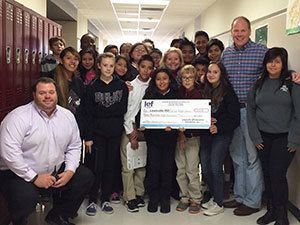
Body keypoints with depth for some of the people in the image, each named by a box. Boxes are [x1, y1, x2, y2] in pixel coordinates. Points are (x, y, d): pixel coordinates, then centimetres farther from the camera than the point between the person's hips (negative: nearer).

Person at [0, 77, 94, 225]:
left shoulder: (67, 116, 4)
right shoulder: (19, 117, -16)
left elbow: (74, 146, 10)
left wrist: (69, 171, -7)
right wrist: (34, 177, -23)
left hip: (56, 171, 6)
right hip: (21, 174, -6)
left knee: (85, 177, -3)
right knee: (25, 196, -34)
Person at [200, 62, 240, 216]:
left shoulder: (228, 92, -7)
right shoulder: (205, 91, 11)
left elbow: (234, 117, -9)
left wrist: (218, 127, -18)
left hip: (222, 134, -6)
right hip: (206, 133, 6)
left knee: (215, 167, -8)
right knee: (205, 168, 7)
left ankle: (219, 203, 6)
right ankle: (214, 196, 26)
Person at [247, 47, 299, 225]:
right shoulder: (258, 84, 8)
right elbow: (250, 110, 8)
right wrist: (255, 136, 1)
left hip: (284, 137, -3)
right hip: (263, 137, 3)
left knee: (277, 174, -8)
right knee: (267, 174, 6)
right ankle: (271, 211, 20)